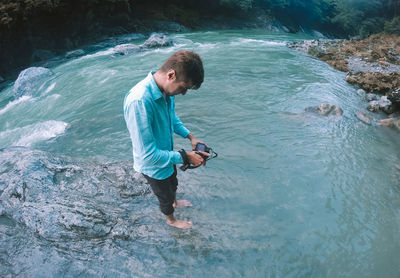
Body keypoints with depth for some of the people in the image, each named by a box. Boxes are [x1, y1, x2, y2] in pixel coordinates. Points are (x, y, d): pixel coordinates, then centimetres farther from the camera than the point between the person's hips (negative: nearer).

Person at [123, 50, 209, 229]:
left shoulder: (165, 89, -14)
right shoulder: (139, 101, -41)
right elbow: (148, 155, -36)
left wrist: (190, 137, -3)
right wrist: (185, 157, -29)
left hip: (167, 156, 7)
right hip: (153, 167, -7)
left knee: (173, 184, 35)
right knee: (165, 196, 23)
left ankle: (175, 203, 67)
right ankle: (171, 219, 54)